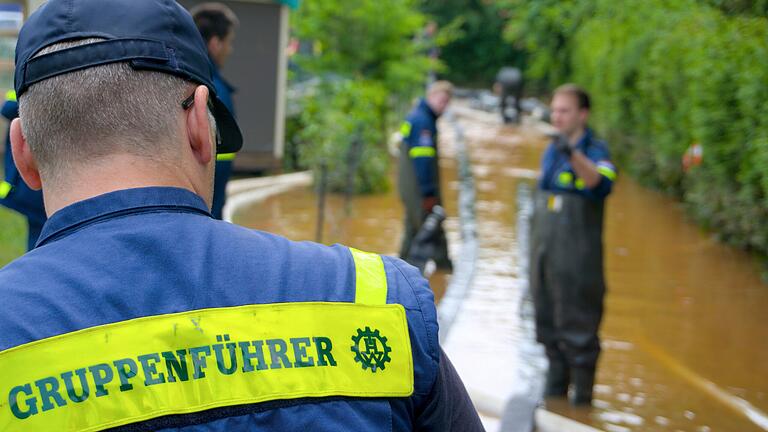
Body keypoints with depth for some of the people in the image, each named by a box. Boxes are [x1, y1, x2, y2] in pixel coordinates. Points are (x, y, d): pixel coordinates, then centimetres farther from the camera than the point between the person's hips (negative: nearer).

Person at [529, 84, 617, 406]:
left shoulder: (595, 152, -10)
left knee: (578, 326, -1)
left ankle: (582, 390, 12)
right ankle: (556, 383, 27)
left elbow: (601, 183, -33)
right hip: (544, 254, 7)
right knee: (547, 323, 14)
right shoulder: (551, 152, 12)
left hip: (576, 258, -7)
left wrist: (573, 153, -52)